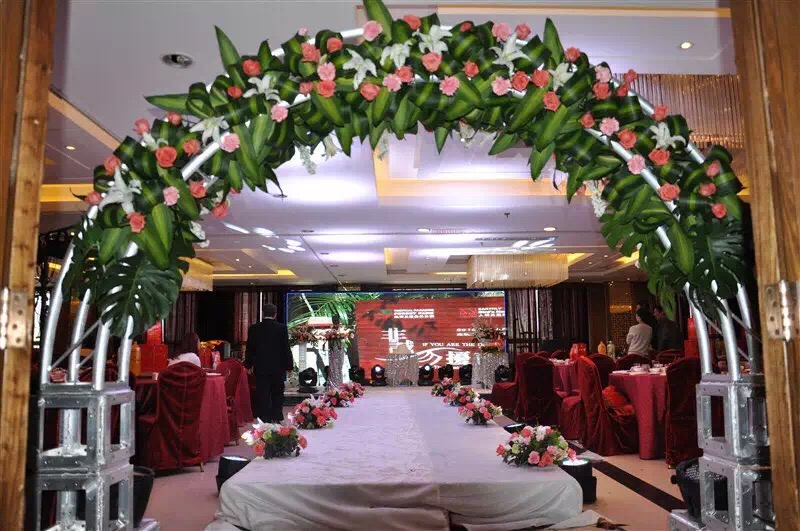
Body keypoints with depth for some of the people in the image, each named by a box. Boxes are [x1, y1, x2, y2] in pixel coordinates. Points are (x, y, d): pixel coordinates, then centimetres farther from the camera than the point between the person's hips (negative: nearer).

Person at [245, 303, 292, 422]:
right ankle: (276, 418, 16)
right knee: (277, 395, 13)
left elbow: (249, 349, 3)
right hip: (278, 368, -1)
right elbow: (286, 348, -6)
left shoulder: (254, 329, -2)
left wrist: (248, 365, 14)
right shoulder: (282, 328, -7)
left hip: (260, 368, 1)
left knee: (263, 396, 6)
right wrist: (288, 366, 1)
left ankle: (265, 420, 5)